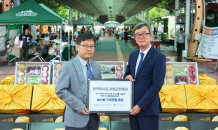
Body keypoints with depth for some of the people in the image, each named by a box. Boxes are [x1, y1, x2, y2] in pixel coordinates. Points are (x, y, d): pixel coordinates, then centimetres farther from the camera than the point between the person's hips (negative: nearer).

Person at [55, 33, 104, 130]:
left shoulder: (97, 66, 10)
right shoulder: (68, 67, -8)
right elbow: (60, 91, -13)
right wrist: (79, 106, -16)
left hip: (93, 116, 5)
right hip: (76, 118, -5)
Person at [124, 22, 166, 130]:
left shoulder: (159, 57, -12)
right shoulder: (133, 55, 11)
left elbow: (157, 85, -16)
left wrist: (141, 105, -16)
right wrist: (127, 76, -3)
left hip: (148, 109, -6)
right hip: (133, 107, 7)